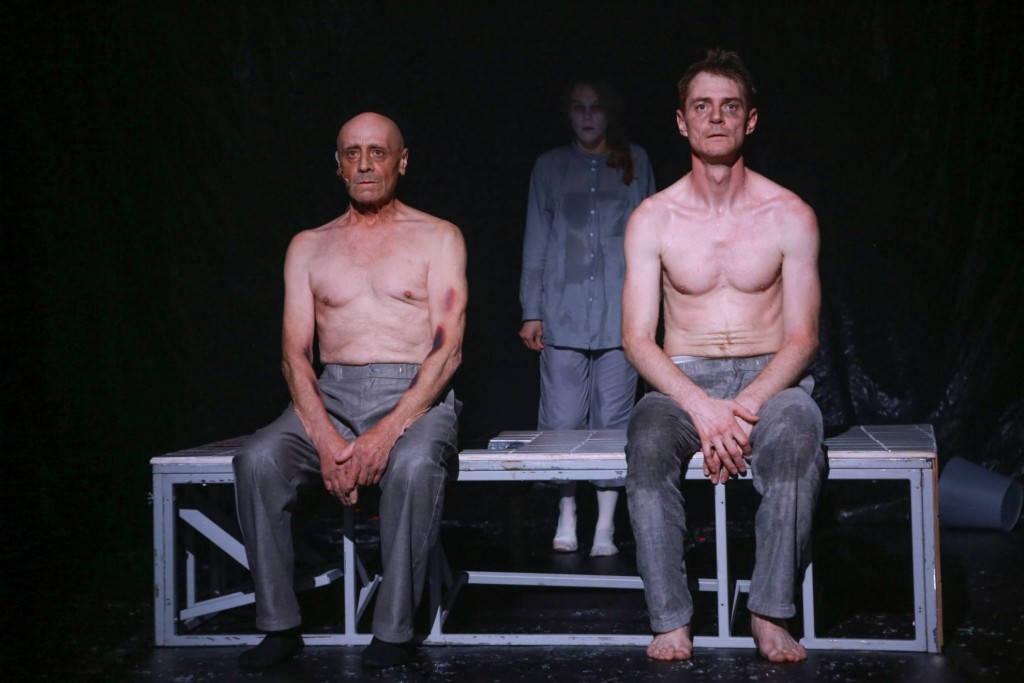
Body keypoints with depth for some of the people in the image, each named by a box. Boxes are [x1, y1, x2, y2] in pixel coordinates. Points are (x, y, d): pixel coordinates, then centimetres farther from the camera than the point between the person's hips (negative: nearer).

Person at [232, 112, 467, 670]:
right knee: (258, 459, -27)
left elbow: (448, 350, -3)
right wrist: (325, 438, -13)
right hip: (330, 397, 3)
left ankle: (394, 631, -26)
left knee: (414, 464, -37)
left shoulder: (437, 237, 8)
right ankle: (278, 625, -18)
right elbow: (295, 354, 7)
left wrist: (389, 430, -18)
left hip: (414, 395, -3)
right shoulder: (308, 247, 16)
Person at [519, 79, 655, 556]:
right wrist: (532, 311, 4)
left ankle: (605, 527, 5)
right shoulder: (550, 167, 12)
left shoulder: (634, 163, 12)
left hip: (619, 317, 0)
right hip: (564, 315, 0)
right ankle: (566, 517, 11)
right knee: (563, 421, -4)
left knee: (612, 422, -1)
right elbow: (536, 243, 11)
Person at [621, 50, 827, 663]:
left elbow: (803, 337, -1)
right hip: (684, 381, 1)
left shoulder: (790, 216, 2)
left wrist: (745, 406, -19)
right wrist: (703, 406, -20)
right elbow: (638, 338, -2)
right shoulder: (652, 219, 3)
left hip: (771, 380, 0)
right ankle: (672, 621, -26)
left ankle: (772, 614, -25)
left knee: (797, 435, -36)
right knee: (648, 443, -34)